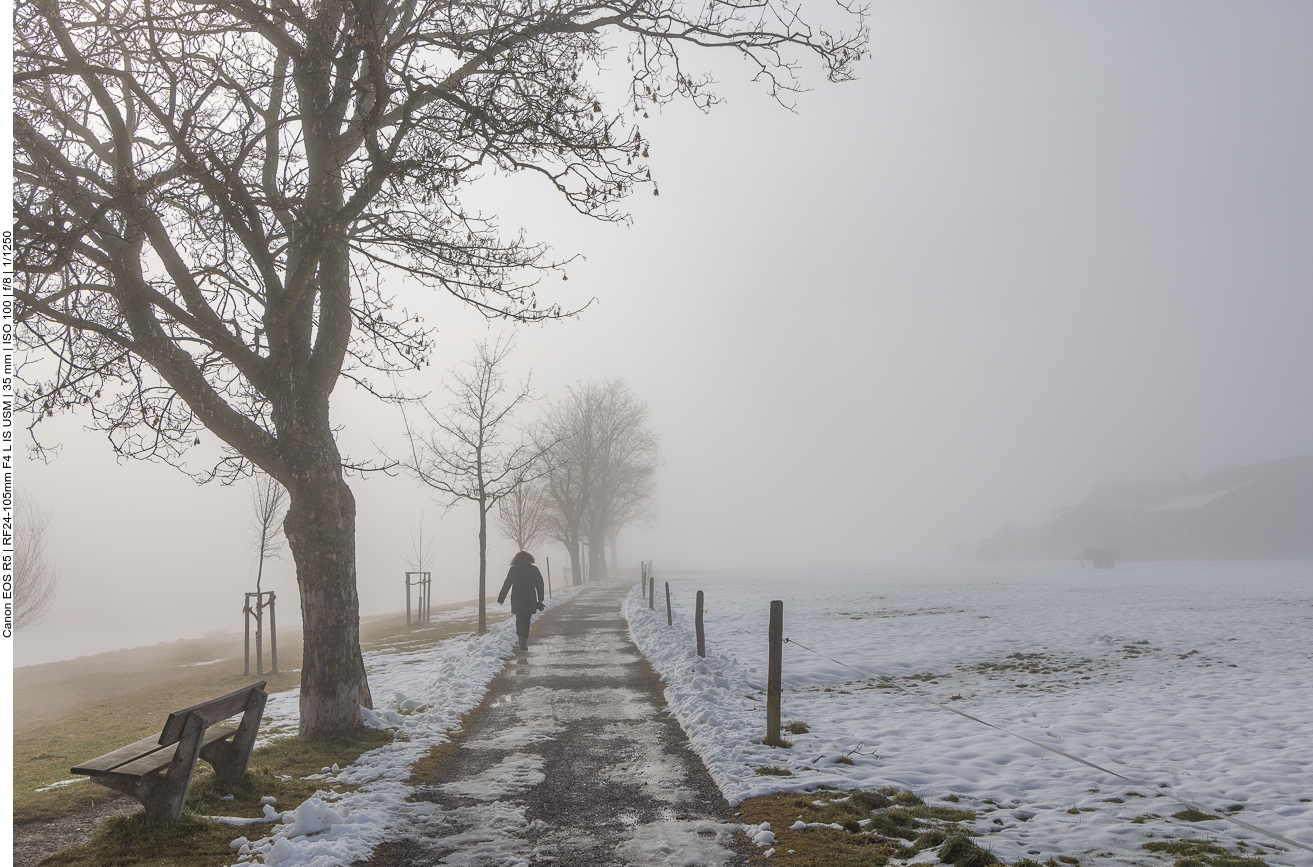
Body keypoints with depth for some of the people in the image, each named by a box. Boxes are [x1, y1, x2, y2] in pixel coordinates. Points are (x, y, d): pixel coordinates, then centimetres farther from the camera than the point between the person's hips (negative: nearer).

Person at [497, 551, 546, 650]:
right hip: (530, 600, -1)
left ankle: (522, 641, 21)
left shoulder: (514, 569, 1)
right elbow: (540, 585, 4)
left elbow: (506, 585, -3)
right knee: (526, 621, -1)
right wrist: (540, 599, 12)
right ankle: (523, 643, -11)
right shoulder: (534, 569, 2)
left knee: (519, 620, 16)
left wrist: (501, 598, 1)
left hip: (516, 600, 1)